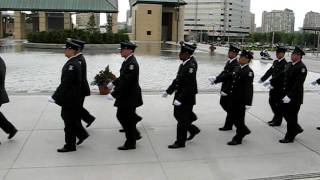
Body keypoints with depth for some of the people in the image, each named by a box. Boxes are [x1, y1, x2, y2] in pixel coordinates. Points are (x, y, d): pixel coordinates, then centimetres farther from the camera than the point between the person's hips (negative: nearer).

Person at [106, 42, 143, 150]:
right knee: (121, 116, 19)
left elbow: (126, 81, -27)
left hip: (129, 97, -10)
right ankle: (135, 134, 33)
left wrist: (113, 94, -26)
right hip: (126, 96, 10)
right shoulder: (127, 61, 8)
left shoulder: (132, 63, -23)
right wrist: (114, 83, 14)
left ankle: (130, 143, 18)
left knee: (128, 120, 2)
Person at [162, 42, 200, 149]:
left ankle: (180, 142, 17)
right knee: (177, 114, 20)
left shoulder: (190, 66, -23)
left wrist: (180, 99, -28)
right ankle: (193, 130, 37)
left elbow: (189, 86, -27)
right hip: (180, 95, 10)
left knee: (182, 119, 2)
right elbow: (177, 80, 13)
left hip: (187, 98, -10)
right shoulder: (183, 65, 7)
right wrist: (168, 91, 11)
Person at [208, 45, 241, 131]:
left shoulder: (236, 65, -21)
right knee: (223, 102, 20)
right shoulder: (228, 62, 8)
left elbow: (228, 76, -28)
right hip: (225, 88, 9)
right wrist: (215, 78, -11)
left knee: (230, 108, 3)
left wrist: (216, 80, -28)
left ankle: (228, 126, 16)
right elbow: (223, 72, 6)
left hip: (231, 89, -9)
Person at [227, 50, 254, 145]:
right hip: (234, 98, 8)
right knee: (232, 116, 17)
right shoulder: (237, 69, 9)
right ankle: (244, 130, 38)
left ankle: (238, 139, 19)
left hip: (241, 100, -8)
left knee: (239, 118, 4)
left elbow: (249, 88, -20)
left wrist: (248, 103, -22)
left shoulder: (248, 72, -17)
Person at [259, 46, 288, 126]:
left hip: (280, 87, -8)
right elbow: (270, 71, 11)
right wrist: (262, 79, 0)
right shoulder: (275, 62, 11)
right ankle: (276, 117, 33)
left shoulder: (285, 64, -16)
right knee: (271, 101, 16)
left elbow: (280, 75, -25)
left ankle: (278, 121, 14)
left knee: (278, 103, 1)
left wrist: (270, 82, -30)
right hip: (274, 86, 8)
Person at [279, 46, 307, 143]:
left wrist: (290, 95, -27)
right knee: (285, 112, 17)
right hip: (287, 94, 8)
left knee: (291, 116, 2)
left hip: (295, 97, -8)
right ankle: (296, 128, 38)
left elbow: (298, 84, -23)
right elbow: (282, 76, 15)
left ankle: (289, 137, 17)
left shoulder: (302, 67, -17)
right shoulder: (289, 65, 8)